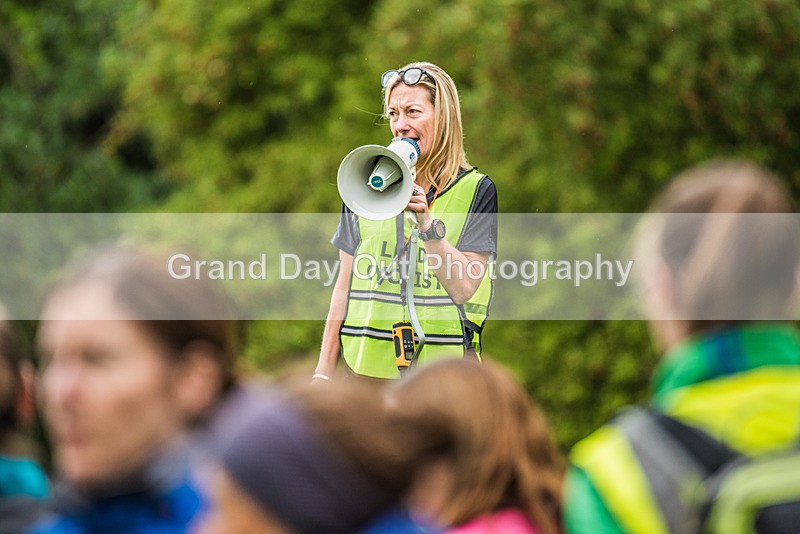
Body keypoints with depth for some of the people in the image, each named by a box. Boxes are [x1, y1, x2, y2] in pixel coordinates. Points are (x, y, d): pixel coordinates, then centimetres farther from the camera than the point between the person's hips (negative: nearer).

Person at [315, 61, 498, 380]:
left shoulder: (476, 190, 2)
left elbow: (463, 289, -6)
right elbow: (345, 284, 11)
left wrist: (427, 222, -17)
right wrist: (324, 372, 7)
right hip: (367, 365, 2)